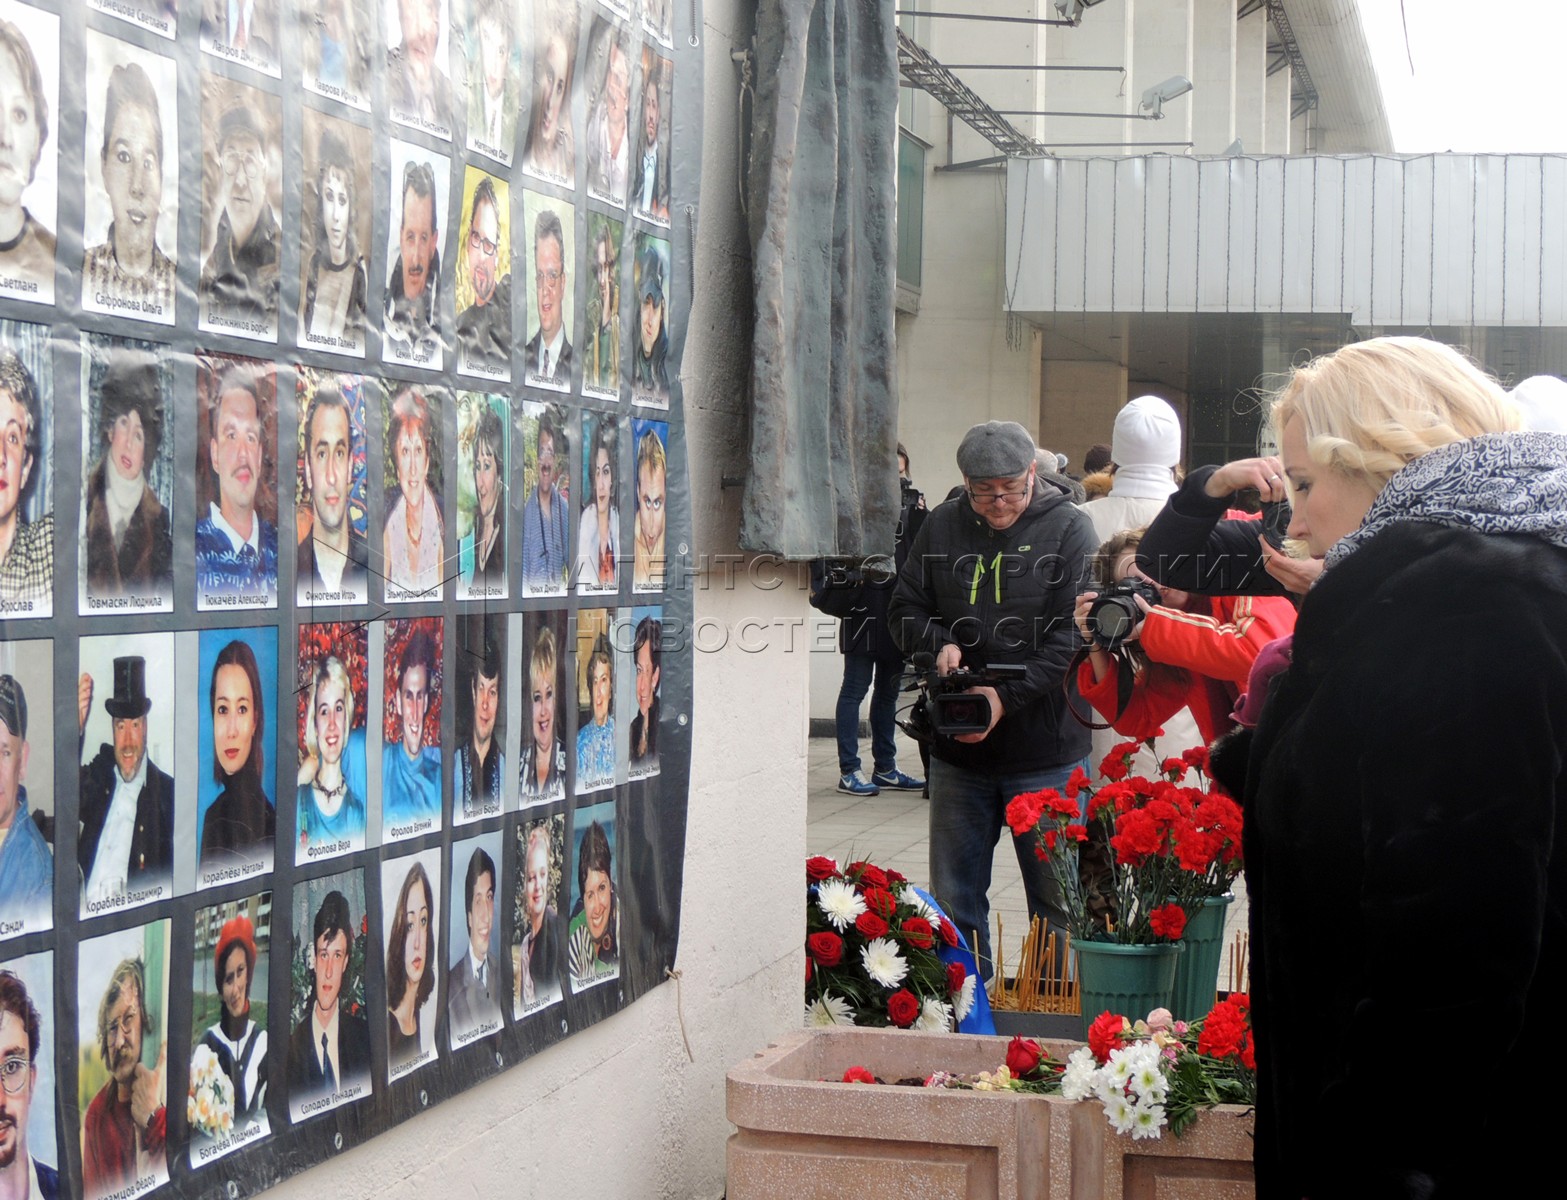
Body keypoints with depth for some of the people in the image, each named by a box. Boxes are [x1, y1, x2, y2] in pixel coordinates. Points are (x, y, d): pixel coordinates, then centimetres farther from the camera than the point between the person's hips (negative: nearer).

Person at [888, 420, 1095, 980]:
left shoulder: (1068, 528, -5)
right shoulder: (942, 525, 6)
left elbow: (1074, 635, -11)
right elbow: (905, 609, 12)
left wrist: (1008, 695, -20)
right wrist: (939, 643, -10)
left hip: (1046, 750, -4)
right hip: (956, 748, 4)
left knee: (1057, 900, 3)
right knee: (954, 901, 12)